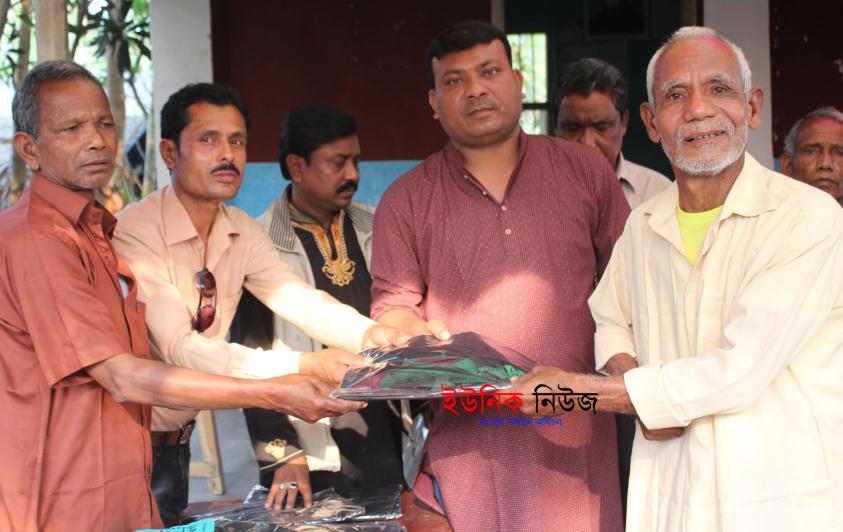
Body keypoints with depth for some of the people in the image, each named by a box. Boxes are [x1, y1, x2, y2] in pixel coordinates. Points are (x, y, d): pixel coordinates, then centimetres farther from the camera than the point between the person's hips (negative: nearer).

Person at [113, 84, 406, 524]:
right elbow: (179, 347, -32)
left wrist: (370, 334, -32)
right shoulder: (135, 232, -23)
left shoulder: (241, 232, 1)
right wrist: (303, 367, -41)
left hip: (176, 439, 7)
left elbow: (298, 298, -11)